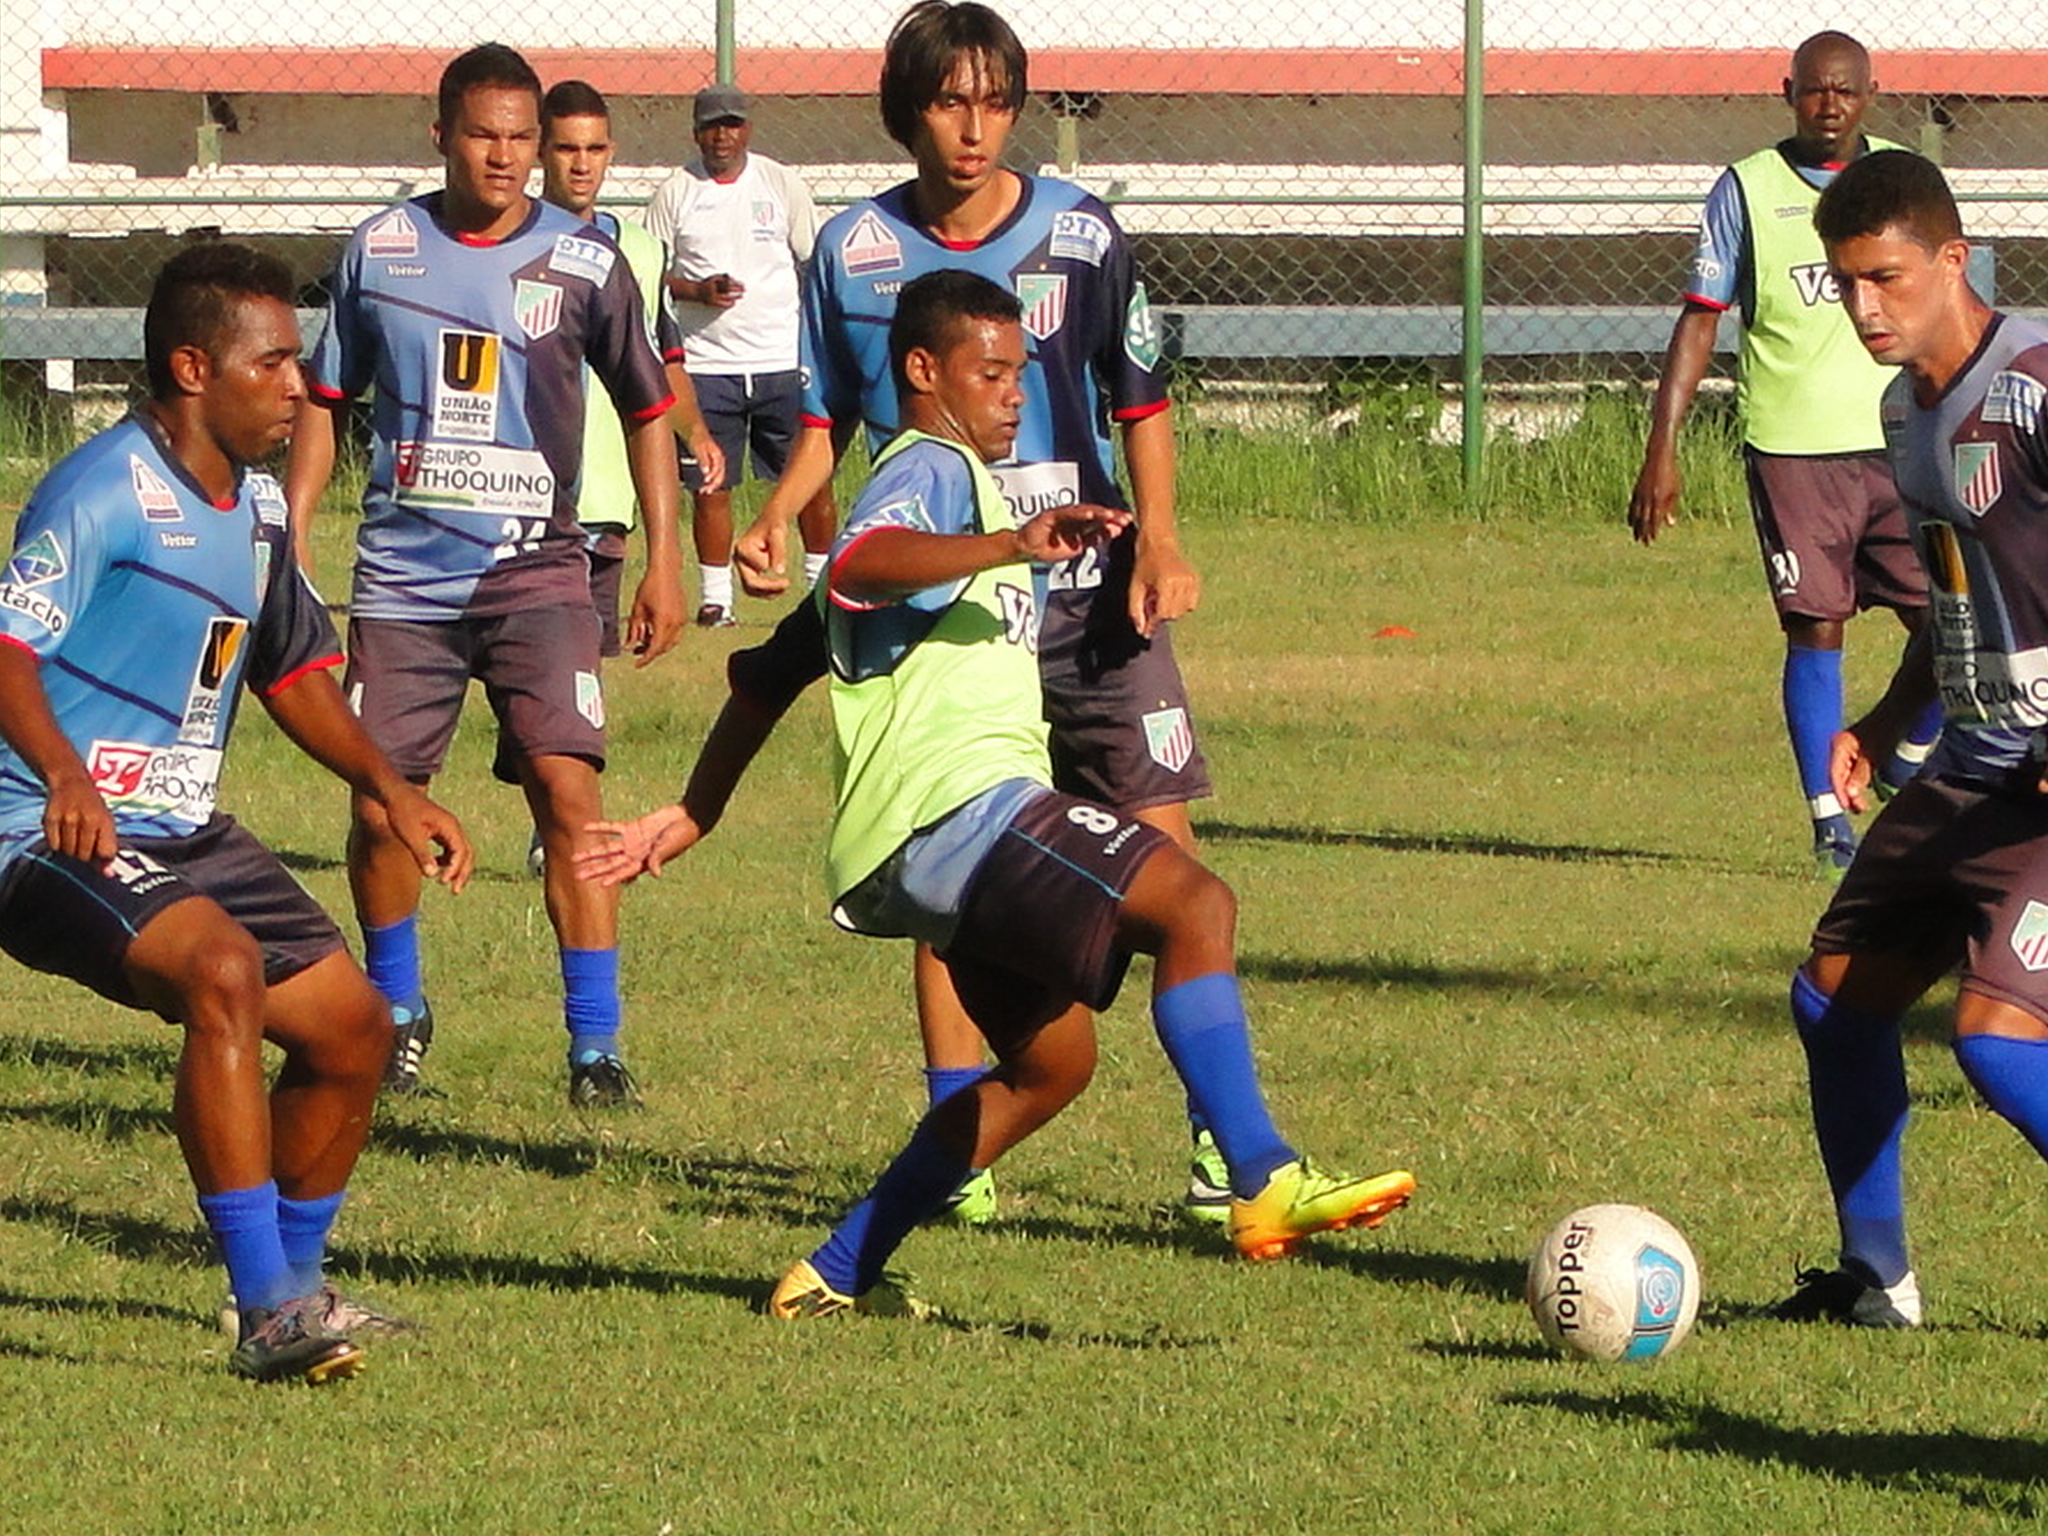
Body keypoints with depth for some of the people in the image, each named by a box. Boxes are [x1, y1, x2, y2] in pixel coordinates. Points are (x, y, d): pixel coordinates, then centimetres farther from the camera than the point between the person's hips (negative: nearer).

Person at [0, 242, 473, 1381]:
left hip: (188, 836, 10)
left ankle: (294, 1286, 29)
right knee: (224, 967, -33)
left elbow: (292, 668, 27)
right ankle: (269, 1316, -32)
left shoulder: (256, 503, 12)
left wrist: (391, 789, 18)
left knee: (353, 1024, 8)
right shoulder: (105, 494, -17)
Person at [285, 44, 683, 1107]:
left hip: (535, 569, -2)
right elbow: (326, 401, 14)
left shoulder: (581, 262, 0)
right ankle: (397, 1015, 26)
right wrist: (288, 542, 9)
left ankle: (595, 1044, -10)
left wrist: (664, 559, 4)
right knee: (379, 807, 2)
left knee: (567, 788, -15)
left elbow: (646, 408, 9)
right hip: (401, 573, 2)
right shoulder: (379, 251, 4)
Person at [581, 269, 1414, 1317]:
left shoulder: (948, 477, 29)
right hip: (956, 807, -11)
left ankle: (836, 1275, 22)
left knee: (1049, 1063, 19)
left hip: (930, 843, 11)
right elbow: (858, 563, -28)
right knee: (1196, 906, -24)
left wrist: (692, 817, 34)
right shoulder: (932, 469, -1)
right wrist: (1013, 545, -42)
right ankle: (1265, 1184, -37)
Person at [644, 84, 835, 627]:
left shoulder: (782, 185, 6)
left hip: (784, 360, 0)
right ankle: (715, 596, 6)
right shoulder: (676, 194, 4)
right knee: (710, 484, -1)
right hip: (707, 363, 0)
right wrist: (698, 291, -14)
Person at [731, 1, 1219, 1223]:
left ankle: (1220, 1134, -1)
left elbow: (1140, 400, 6)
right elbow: (830, 415, 11)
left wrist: (1159, 537, -8)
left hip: (1089, 589, -1)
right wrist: (777, 519, -7)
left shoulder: (1078, 233, -1)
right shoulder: (855, 250, 2)